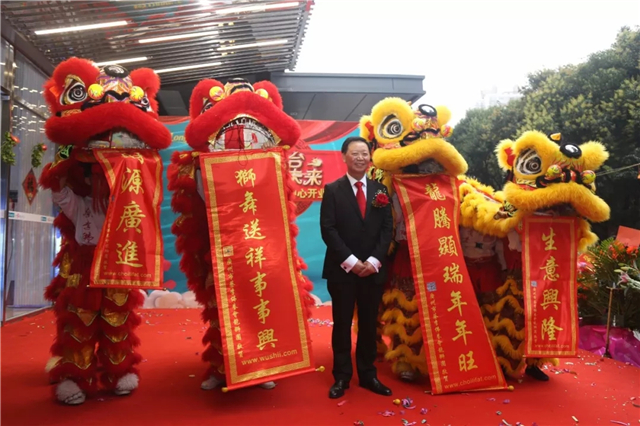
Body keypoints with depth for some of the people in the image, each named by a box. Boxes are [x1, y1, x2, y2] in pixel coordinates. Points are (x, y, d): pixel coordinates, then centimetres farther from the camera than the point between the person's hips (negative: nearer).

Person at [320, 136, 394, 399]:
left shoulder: (380, 190, 10)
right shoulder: (333, 190, 0)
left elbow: (387, 229, 5)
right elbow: (328, 229, -8)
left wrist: (374, 261, -8)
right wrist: (350, 261, -14)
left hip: (373, 269, 3)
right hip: (342, 269, -3)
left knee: (369, 324, 11)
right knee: (342, 324, 6)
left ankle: (368, 374, 24)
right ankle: (341, 377, 18)